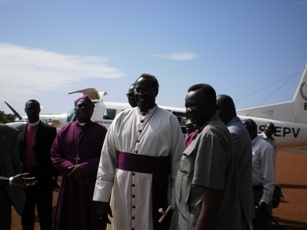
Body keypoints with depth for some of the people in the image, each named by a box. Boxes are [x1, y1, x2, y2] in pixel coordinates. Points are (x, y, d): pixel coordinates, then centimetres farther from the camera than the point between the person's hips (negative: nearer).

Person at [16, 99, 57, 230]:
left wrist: (53, 175, -8)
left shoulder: (49, 130, -3)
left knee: (45, 215, 4)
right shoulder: (19, 130, 9)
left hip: (42, 178, -4)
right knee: (26, 214, 14)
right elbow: (16, 153, 10)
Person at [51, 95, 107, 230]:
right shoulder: (65, 131, 9)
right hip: (69, 184, 3)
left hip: (92, 184, -3)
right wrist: (71, 169, -11)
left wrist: (83, 168, -16)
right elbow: (54, 154, 5)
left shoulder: (101, 131, 0)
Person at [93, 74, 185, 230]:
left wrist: (175, 201, -5)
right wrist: (102, 197, 1)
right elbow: (107, 159, 3)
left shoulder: (169, 121, -3)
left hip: (155, 192, -2)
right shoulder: (121, 119, 4)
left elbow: (178, 162, -4)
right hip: (123, 191, 3)